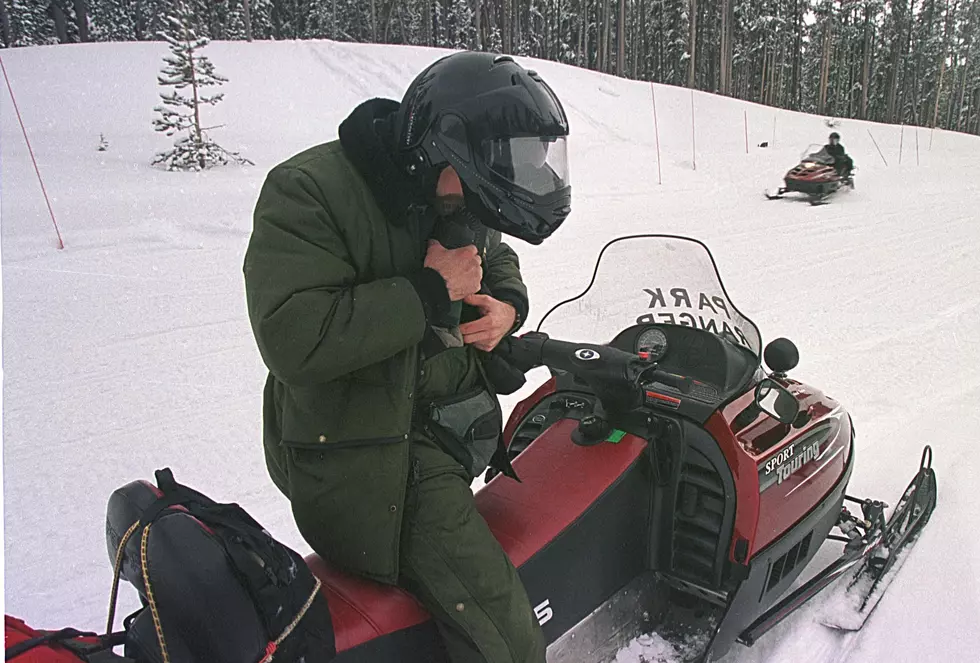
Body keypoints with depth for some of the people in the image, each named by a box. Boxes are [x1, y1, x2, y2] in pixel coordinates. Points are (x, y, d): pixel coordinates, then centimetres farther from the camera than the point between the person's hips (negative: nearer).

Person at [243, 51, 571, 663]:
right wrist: (428, 291, -23)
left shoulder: (461, 199, 6)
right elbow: (294, 342, -27)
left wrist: (507, 305, 0)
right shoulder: (308, 192, -17)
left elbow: (500, 261, 25)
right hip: (354, 450, -9)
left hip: (450, 419, 9)